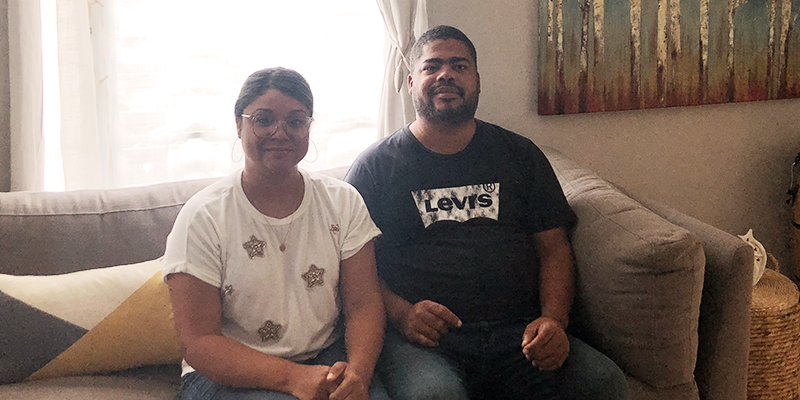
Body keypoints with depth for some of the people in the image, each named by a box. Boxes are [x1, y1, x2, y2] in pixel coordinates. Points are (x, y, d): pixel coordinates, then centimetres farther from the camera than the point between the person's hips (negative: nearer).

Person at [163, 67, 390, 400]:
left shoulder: (343, 201, 4)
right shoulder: (203, 218, -7)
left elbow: (363, 306, 0)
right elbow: (199, 343, -11)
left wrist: (357, 372, -21)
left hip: (326, 360, 4)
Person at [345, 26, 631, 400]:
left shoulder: (520, 155, 18)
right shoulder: (376, 165, 10)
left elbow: (554, 248, 14)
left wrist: (553, 319, -5)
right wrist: (401, 313, -14)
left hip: (518, 331, 3)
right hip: (425, 336, -3)